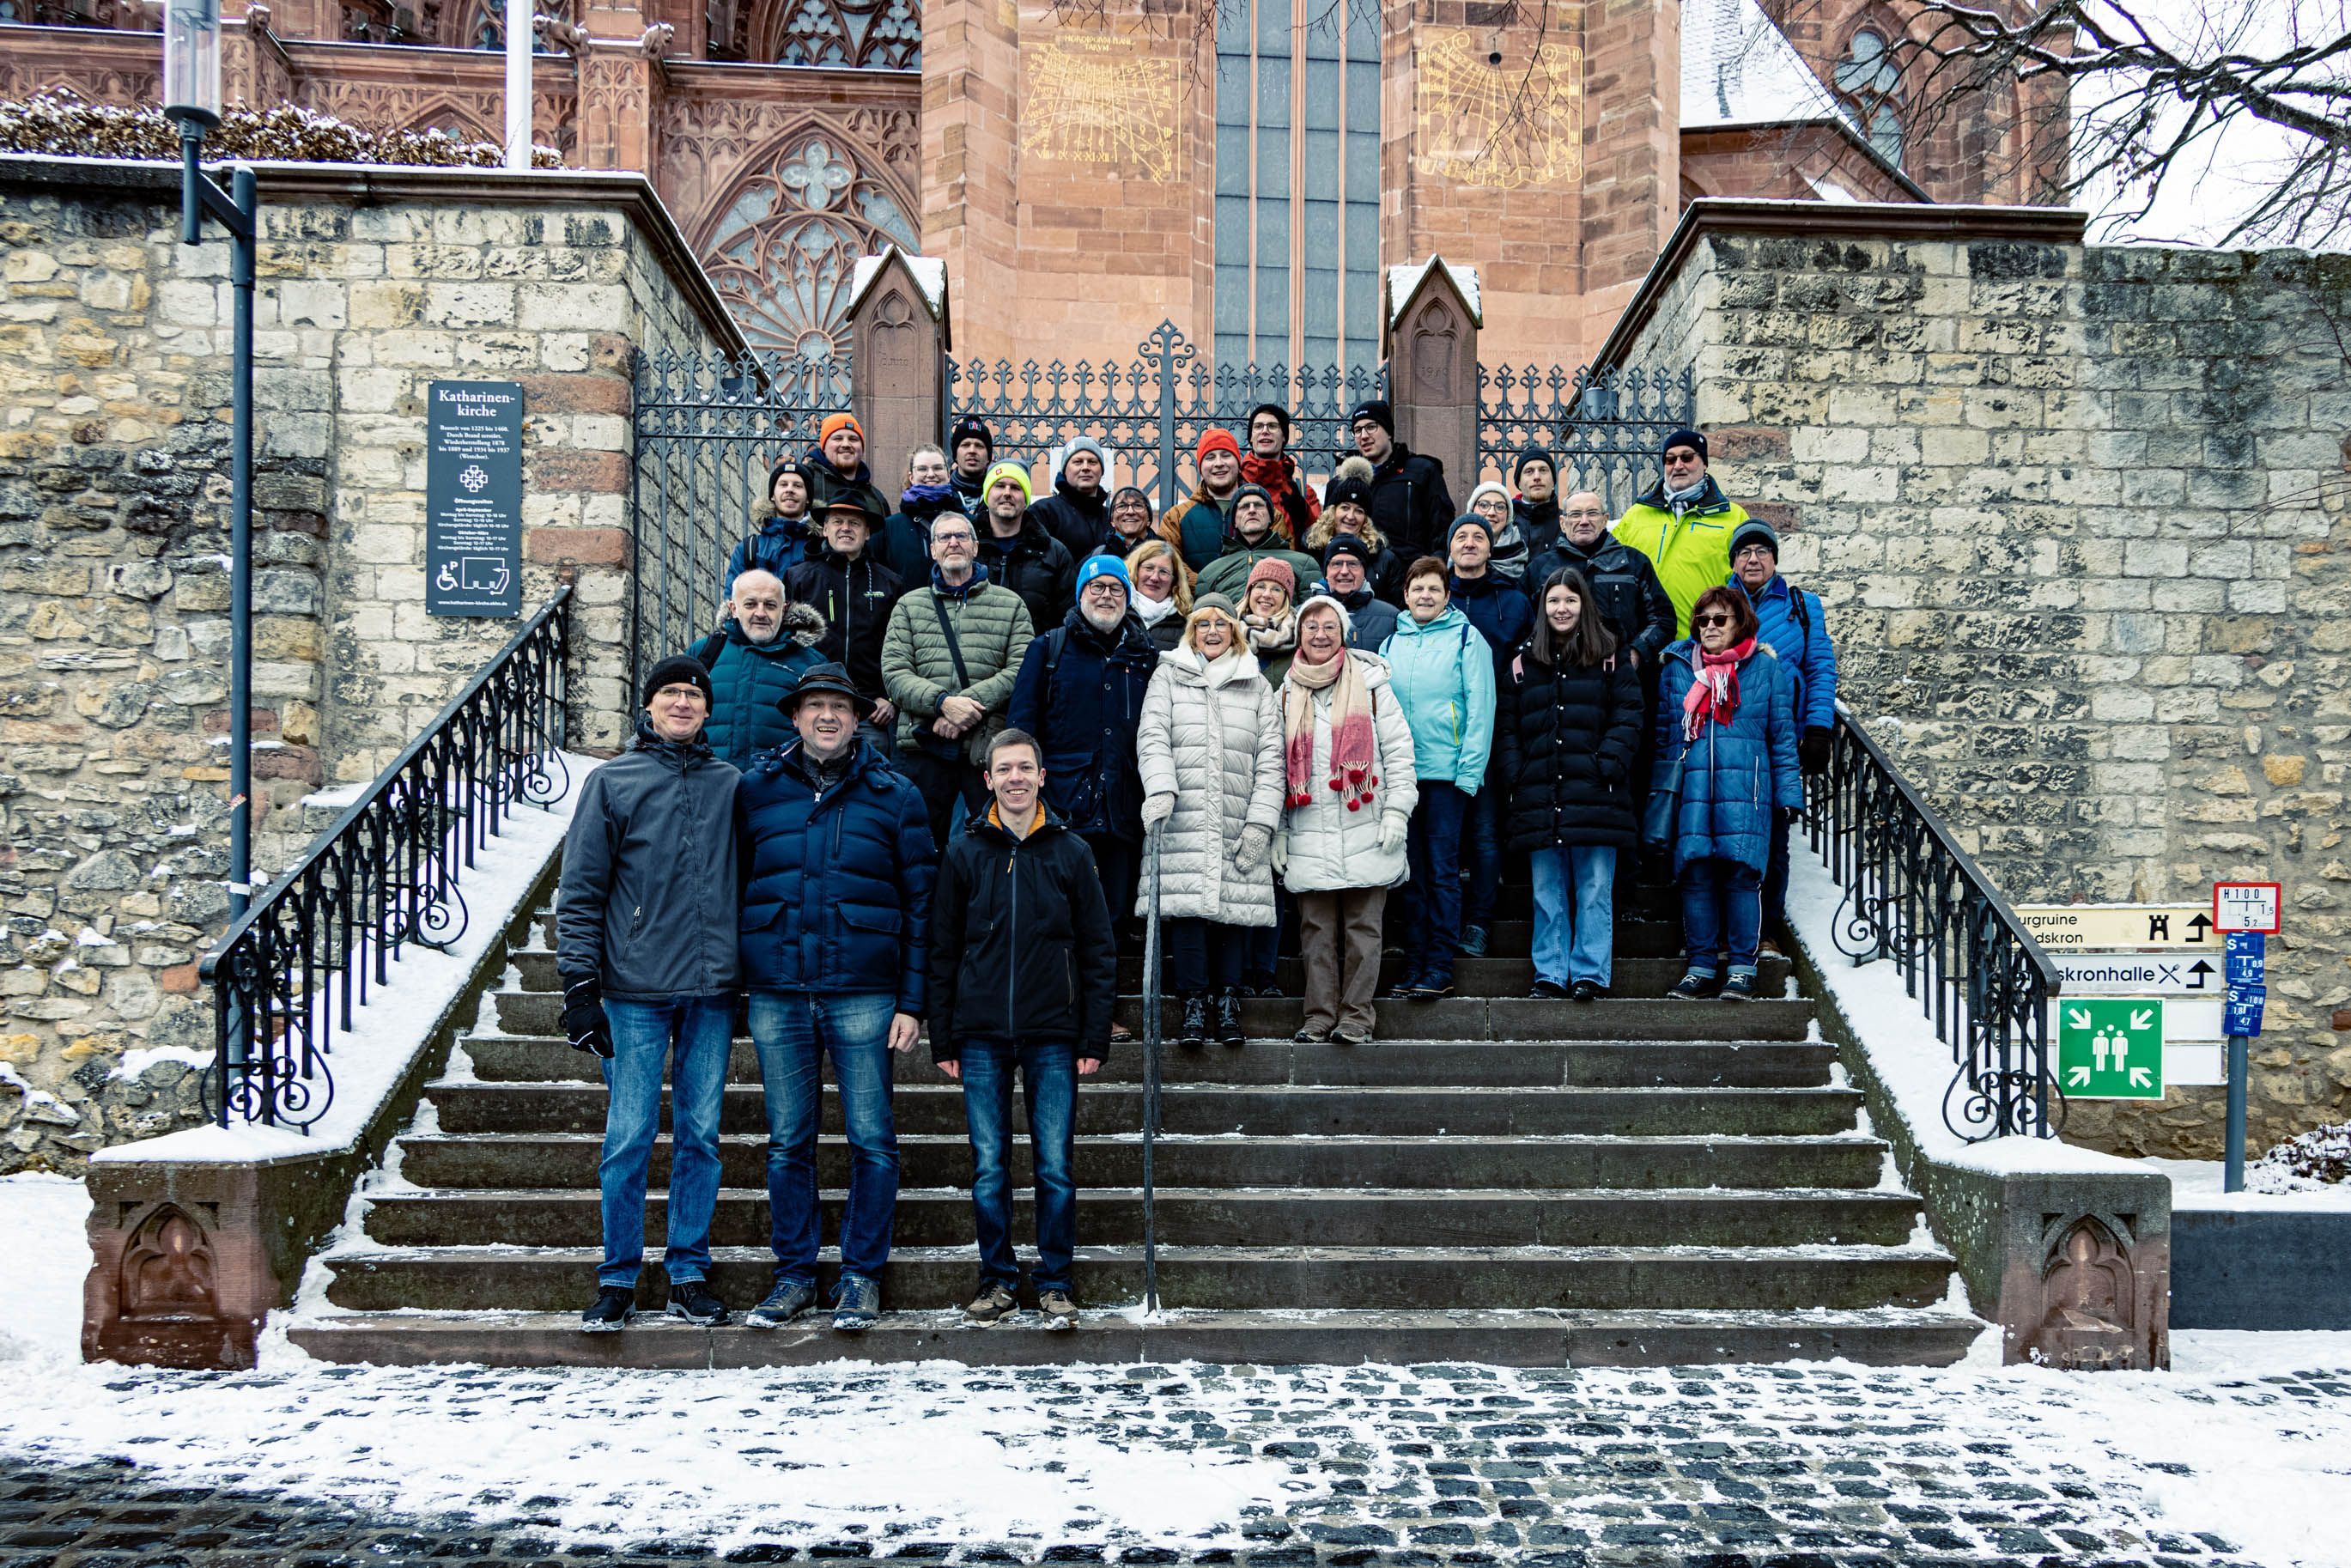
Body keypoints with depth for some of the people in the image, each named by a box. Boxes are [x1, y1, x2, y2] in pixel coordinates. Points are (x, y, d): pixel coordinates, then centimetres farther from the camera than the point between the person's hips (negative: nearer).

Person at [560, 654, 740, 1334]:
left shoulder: (732, 785, 10)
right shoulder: (612, 782, 3)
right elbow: (580, 890, 1)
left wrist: (750, 977, 10)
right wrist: (579, 984, -5)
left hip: (712, 991, 2)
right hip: (634, 991, -2)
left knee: (701, 1134, 6)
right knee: (629, 1136, 0)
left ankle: (689, 1272, 16)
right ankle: (618, 1278, 11)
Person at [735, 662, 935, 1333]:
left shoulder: (894, 794, 4)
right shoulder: (756, 789, 8)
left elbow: (921, 902, 3)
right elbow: (731, 886, 12)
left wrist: (912, 999, -3)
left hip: (863, 993, -1)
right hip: (776, 993, 2)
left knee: (871, 1140, 1)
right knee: (787, 1141, 8)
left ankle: (862, 1275, 13)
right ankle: (794, 1272, 19)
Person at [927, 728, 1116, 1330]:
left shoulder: (1071, 852, 4)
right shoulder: (964, 853, 6)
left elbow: (1098, 952, 5)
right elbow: (943, 952, 8)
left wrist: (1095, 1038, -1)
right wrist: (942, 1039, 4)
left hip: (1053, 1038, -1)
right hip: (981, 1037, 1)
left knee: (1055, 1168, 2)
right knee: (989, 1168, 5)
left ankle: (1056, 1285, 13)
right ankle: (998, 1280, 17)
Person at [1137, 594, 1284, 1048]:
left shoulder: (1257, 687, 17)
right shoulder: (1168, 677, 15)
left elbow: (1270, 758, 10)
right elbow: (1152, 738, 3)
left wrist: (1261, 822, -1)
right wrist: (1160, 790, -15)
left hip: (1238, 821, 1)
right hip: (1182, 820, -1)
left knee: (1234, 903, -5)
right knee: (1187, 903, -10)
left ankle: (1228, 1004, 2)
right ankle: (1193, 1006, -5)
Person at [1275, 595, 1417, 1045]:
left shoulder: (1371, 684, 6)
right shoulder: (1287, 695, 12)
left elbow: (1399, 751, 4)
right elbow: (1276, 767, 13)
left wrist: (1396, 811, -5)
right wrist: (1277, 830, 8)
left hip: (1365, 832, -2)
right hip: (1309, 835, 2)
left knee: (1363, 926, -1)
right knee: (1316, 928, 2)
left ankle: (1356, 1018, 4)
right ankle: (1319, 1017, 8)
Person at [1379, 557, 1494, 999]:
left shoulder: (1467, 638, 0)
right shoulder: (1391, 643, 13)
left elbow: (1480, 709, -5)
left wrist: (1470, 771, -12)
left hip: (1446, 772, -4)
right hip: (1399, 774, 4)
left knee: (1442, 871, -2)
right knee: (1411, 872, 7)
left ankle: (1440, 966, 3)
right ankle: (1414, 964, 13)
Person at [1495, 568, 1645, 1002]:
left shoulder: (1612, 662, 7)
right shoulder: (1522, 664, 13)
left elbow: (1626, 722, 1)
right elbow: (1506, 728, 12)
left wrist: (1606, 767, -12)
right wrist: (1515, 777, -1)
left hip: (1595, 796, -2)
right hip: (1540, 798, 2)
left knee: (1594, 890, -1)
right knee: (1547, 892, 5)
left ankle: (1590, 974, 3)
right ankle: (1549, 974, 11)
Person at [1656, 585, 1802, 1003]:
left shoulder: (1767, 669, 10)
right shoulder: (1676, 667, 14)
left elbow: (1782, 735, 10)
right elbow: (1663, 733, 17)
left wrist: (1788, 793, 5)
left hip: (1746, 786, -2)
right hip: (1691, 787, 2)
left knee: (1741, 871, -6)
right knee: (1695, 871, -2)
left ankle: (1741, 968, 3)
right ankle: (1701, 965, 8)